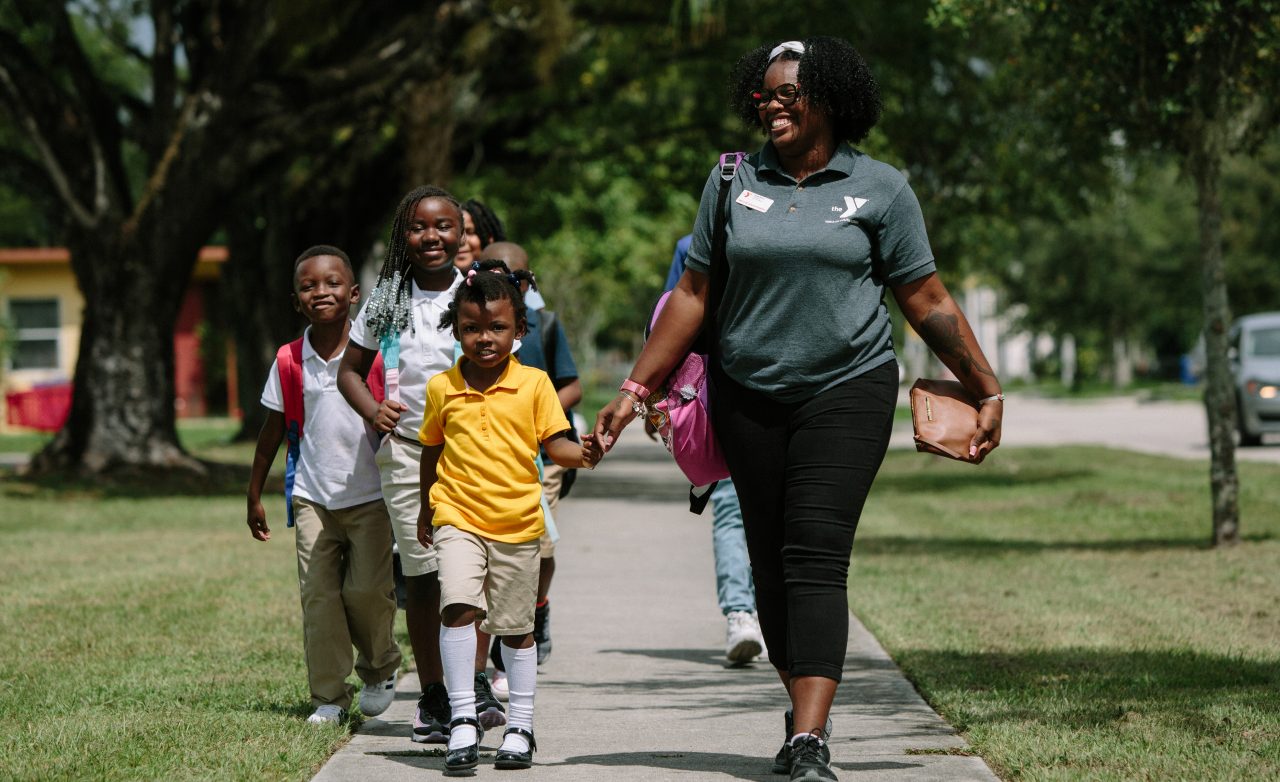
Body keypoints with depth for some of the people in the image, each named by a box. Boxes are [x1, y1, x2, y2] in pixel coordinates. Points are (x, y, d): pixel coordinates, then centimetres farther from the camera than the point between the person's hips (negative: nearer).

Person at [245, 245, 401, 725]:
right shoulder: (290, 361, 2)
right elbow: (273, 430, 10)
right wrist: (254, 496, 13)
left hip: (370, 494, -2)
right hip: (313, 497, 2)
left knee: (366, 588, -6)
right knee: (318, 596, -2)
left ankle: (380, 668, 22)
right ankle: (329, 696, 5)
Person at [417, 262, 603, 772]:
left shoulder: (533, 384, -1)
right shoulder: (442, 388, 3)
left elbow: (555, 444, -1)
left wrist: (583, 454, -23)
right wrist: (427, 510, 23)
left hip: (518, 523, 0)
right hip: (458, 518, 0)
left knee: (516, 629, 10)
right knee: (458, 606, -21)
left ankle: (520, 729, 22)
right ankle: (463, 720, -15)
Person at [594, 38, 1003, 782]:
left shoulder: (880, 188, 0)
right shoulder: (733, 182, 7)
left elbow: (928, 300, 4)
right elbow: (692, 294, 10)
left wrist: (989, 390, 3)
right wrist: (637, 388, 6)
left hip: (847, 392, -3)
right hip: (749, 397, 3)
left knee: (817, 558, -14)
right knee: (772, 565, 7)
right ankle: (806, 714, 25)